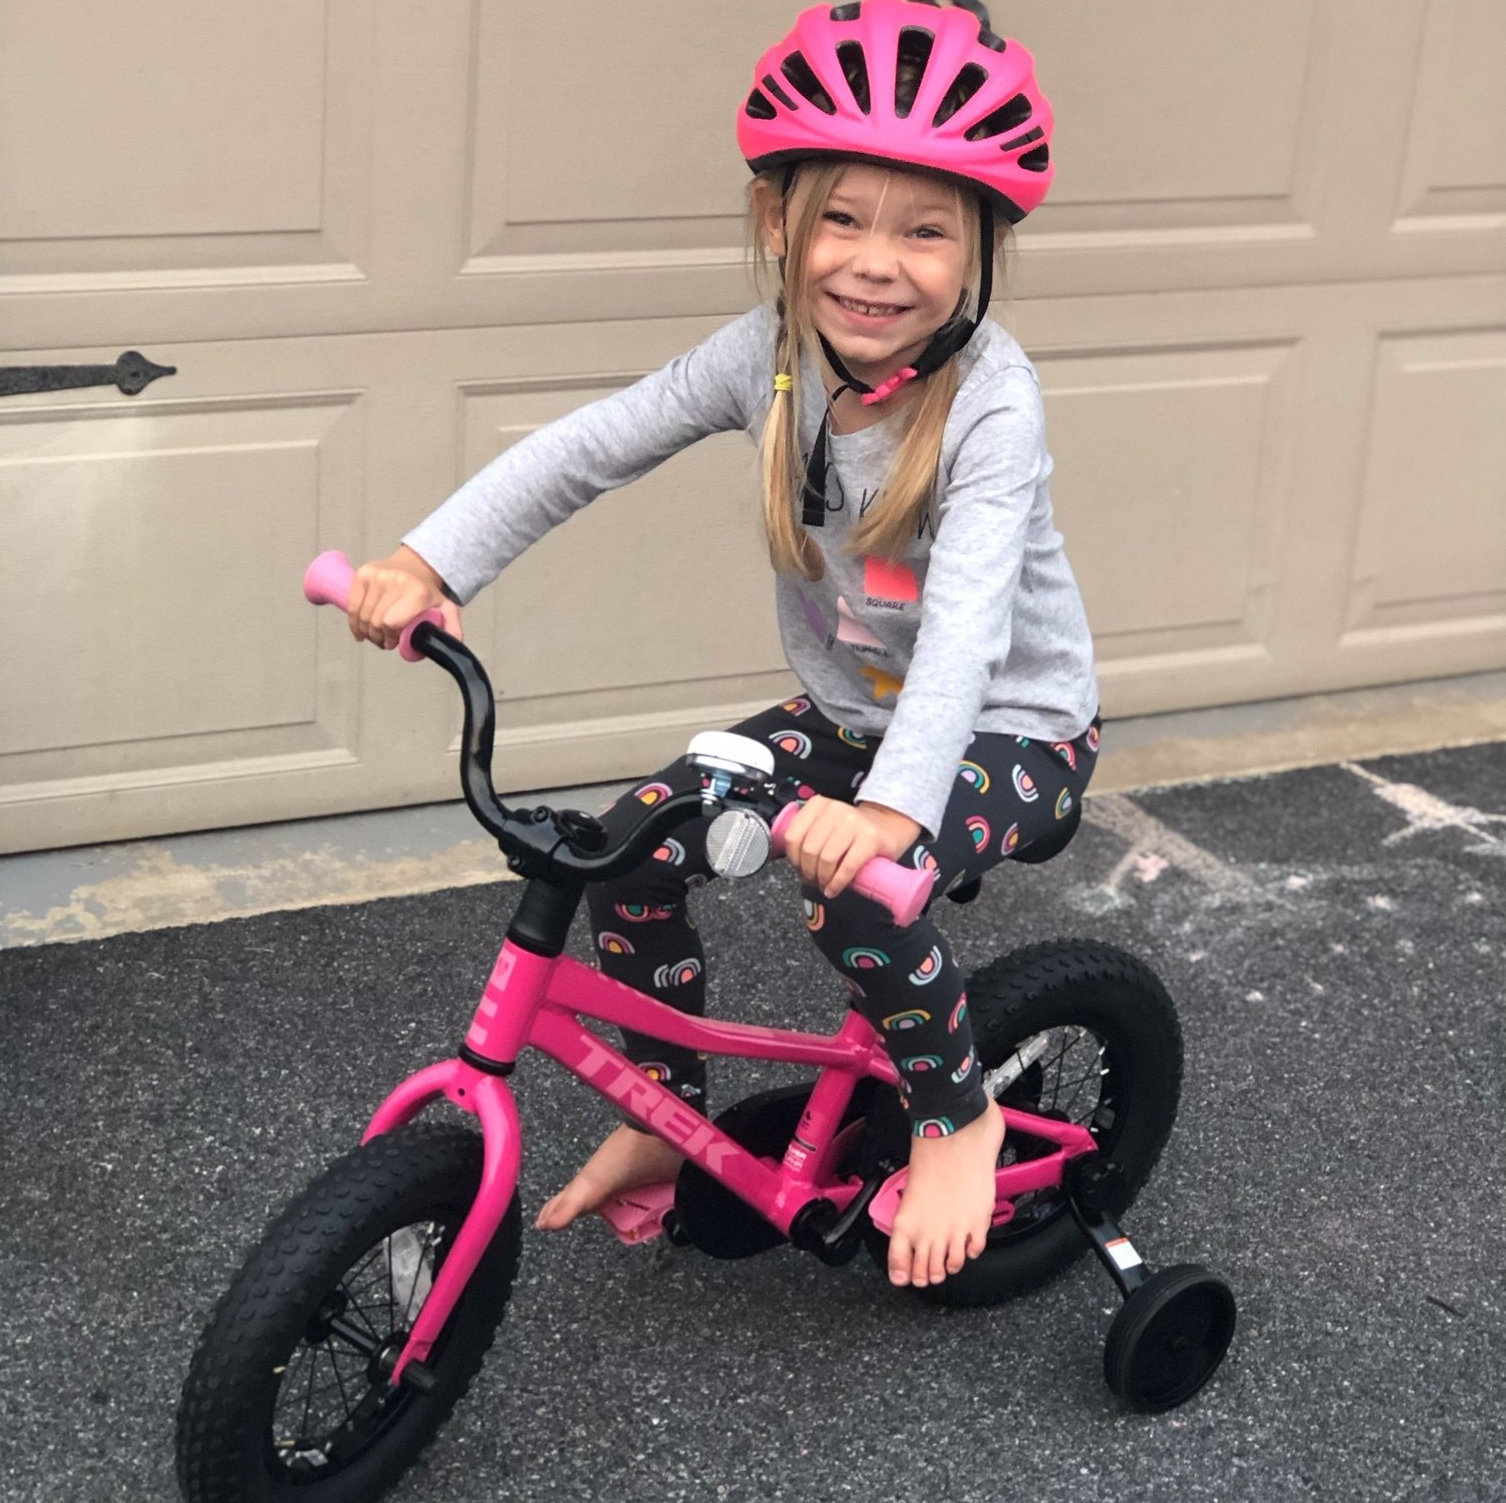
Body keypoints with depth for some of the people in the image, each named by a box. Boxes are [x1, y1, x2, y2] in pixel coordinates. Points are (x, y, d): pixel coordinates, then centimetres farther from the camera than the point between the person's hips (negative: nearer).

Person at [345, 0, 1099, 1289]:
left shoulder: (992, 399, -28)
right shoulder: (772, 355, -12)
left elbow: (966, 618, -41)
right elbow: (588, 449, -9)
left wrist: (893, 806, -54)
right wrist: (426, 565, -22)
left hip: (1010, 728, -6)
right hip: (847, 711, 6)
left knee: (855, 884, -33)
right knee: (635, 844, -11)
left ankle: (958, 1116, -5)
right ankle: (669, 1123, 12)